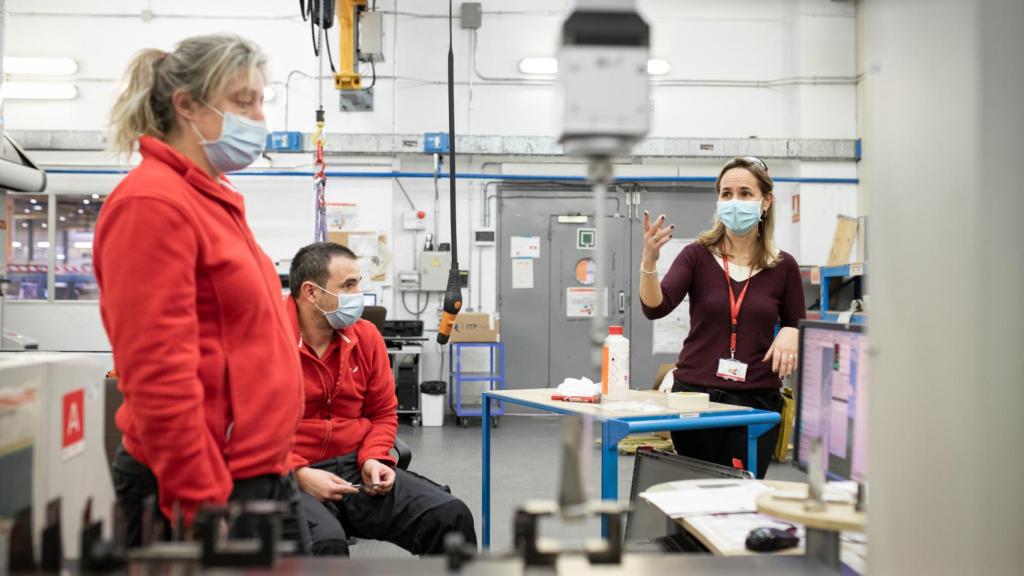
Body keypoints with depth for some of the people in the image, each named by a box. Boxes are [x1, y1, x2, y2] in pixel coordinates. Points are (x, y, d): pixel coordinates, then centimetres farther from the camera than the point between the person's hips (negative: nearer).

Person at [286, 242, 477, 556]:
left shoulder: (366, 335, 7)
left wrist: (372, 459, -2)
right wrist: (299, 474, -19)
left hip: (357, 469, 5)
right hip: (288, 477, -5)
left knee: (451, 516, -14)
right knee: (325, 542, -38)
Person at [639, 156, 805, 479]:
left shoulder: (783, 267, 3)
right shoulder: (697, 256, -1)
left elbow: (796, 326, 13)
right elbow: (655, 308, -14)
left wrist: (790, 333, -10)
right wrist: (649, 260, -31)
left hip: (756, 400, 1)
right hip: (695, 392, 0)